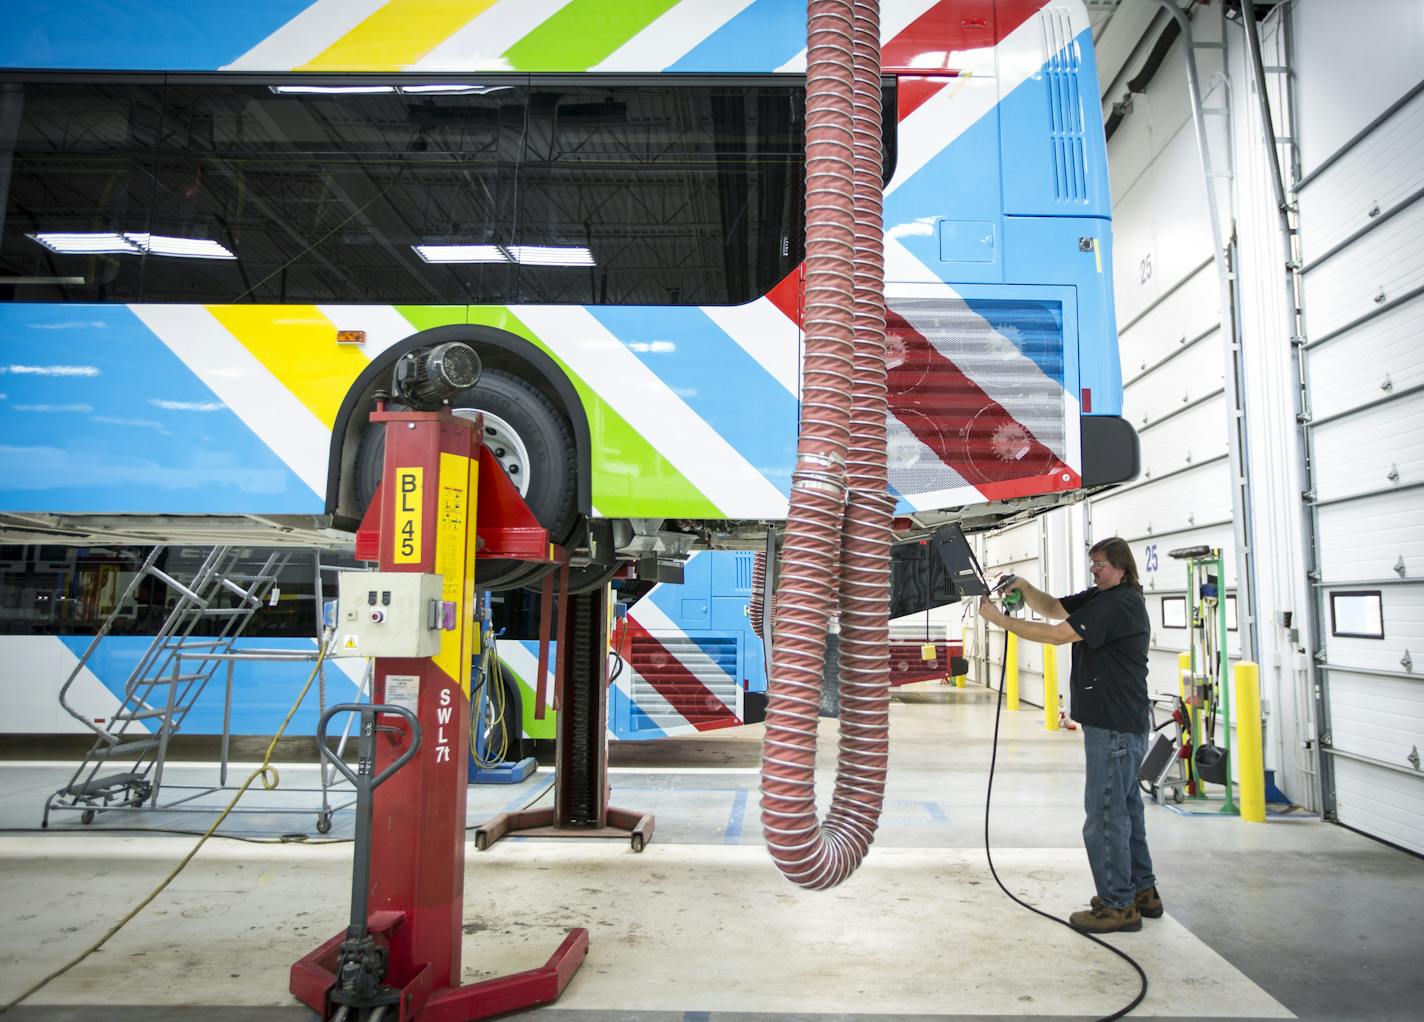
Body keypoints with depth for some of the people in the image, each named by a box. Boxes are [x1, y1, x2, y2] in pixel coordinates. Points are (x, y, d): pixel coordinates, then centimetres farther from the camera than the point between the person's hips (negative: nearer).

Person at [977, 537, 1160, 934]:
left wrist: (1000, 619, -20)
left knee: (1104, 813, -5)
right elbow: (1055, 609, 12)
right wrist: (1023, 588, -6)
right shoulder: (1101, 597, 14)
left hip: (1115, 726, -11)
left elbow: (1057, 633, -23)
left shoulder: (1119, 603, -18)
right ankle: (1141, 890, 31)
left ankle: (1118, 905, 4)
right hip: (1121, 723, 11)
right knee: (1124, 807, 19)